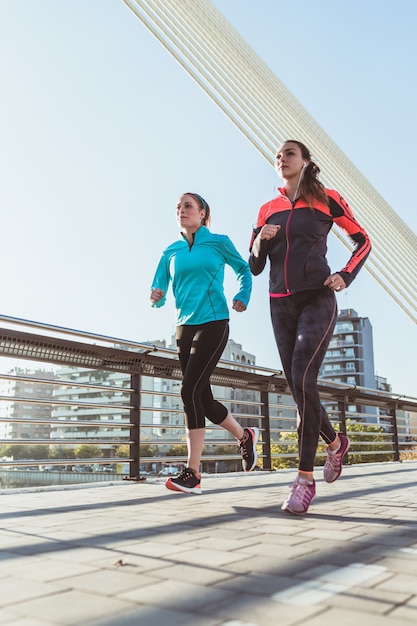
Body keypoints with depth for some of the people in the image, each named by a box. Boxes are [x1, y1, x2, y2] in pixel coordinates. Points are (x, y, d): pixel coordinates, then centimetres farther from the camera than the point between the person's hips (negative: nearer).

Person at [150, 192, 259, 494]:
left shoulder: (219, 242, 3)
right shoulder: (171, 252, 12)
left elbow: (244, 269, 17)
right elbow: (159, 292, 10)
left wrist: (243, 296, 0)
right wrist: (156, 297, -13)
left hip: (213, 324, -5)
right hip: (185, 326, 6)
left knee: (190, 390, -16)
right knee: (202, 397, 5)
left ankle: (193, 473, -9)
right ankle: (245, 435, 29)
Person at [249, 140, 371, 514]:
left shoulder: (326, 199, 4)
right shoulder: (267, 211, 13)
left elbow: (362, 240, 11)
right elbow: (255, 267, 13)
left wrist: (346, 276, -5)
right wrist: (262, 240, -7)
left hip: (317, 300, -4)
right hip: (281, 306, 5)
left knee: (303, 380, -21)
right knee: (299, 387, 6)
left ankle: (305, 478, -13)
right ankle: (336, 442, 34)